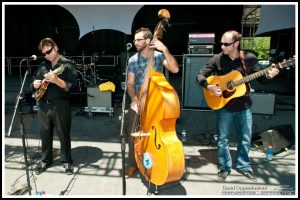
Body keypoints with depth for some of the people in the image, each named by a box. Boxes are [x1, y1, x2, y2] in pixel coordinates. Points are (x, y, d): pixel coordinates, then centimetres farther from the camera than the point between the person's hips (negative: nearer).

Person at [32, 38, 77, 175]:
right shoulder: (43, 66, 12)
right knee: (45, 134, 15)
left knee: (64, 134, 4)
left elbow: (71, 86, -15)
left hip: (60, 105, -5)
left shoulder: (67, 65, -6)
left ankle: (67, 161, 20)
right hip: (43, 104, 6)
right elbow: (35, 81, 22)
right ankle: (45, 160, 32)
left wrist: (56, 80, -30)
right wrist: (35, 84, -1)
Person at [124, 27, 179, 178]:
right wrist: (134, 99, -16)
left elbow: (175, 69, -18)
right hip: (138, 101, 2)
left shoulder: (159, 56, -3)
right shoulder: (133, 60, 4)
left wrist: (165, 50, -25)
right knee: (131, 132, -7)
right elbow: (130, 83, 1)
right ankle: (133, 164, 13)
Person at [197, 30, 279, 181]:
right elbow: (201, 75, -3)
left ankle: (243, 166, 35)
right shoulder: (217, 59, -7)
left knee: (245, 139, 13)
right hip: (224, 106, -1)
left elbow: (261, 78, 2)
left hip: (244, 106, 2)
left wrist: (269, 75, -20)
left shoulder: (249, 58, -5)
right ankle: (224, 167, 27)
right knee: (223, 139, 8)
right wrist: (209, 87, -20)